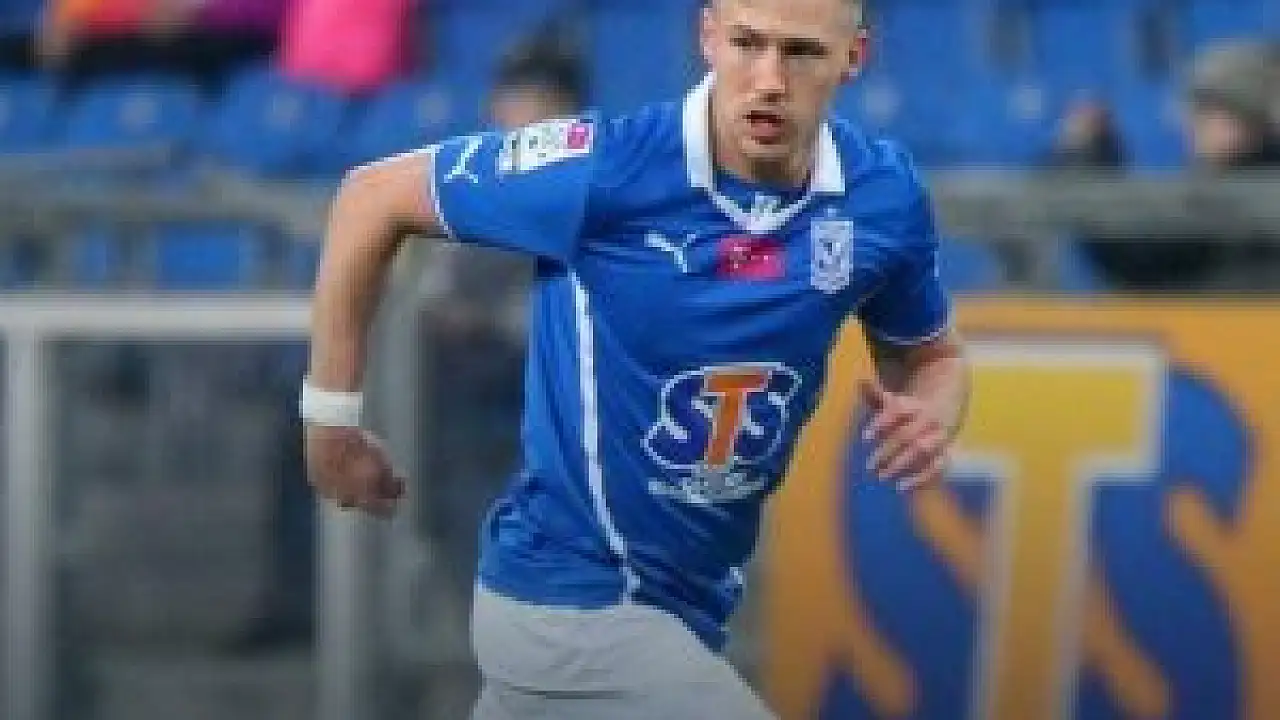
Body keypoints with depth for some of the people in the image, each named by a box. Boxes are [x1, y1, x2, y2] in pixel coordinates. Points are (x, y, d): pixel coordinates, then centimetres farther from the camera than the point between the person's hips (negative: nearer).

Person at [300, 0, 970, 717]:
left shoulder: (886, 195, -9)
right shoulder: (604, 167, -22)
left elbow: (933, 356, 10)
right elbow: (374, 196, -9)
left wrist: (929, 417, -15)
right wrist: (333, 421, -3)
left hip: (684, 604, 6)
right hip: (574, 598, -6)